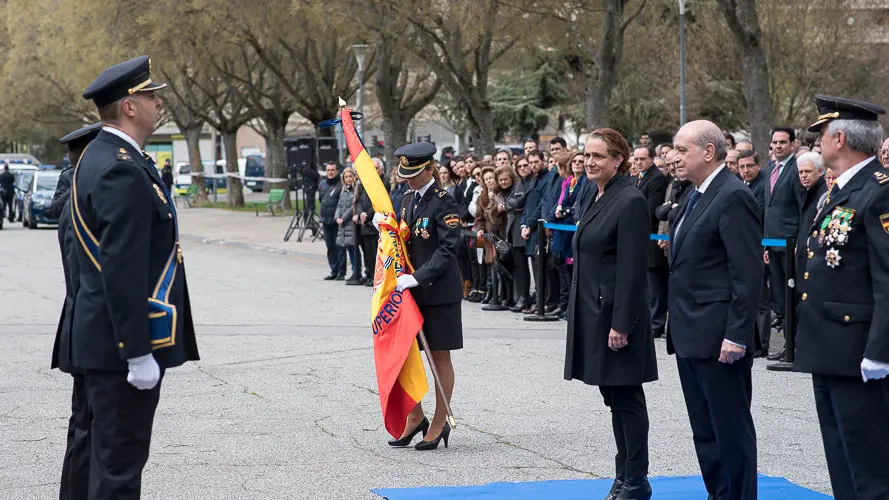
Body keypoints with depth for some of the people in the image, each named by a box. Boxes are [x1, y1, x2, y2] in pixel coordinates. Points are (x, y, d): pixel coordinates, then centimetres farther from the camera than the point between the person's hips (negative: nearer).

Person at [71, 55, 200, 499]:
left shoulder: (99, 157, 13)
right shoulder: (123, 172, -20)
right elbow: (123, 271, -24)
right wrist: (139, 354, -23)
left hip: (104, 341, 11)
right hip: (123, 345, -11)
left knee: (113, 457, 17)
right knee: (120, 463, -5)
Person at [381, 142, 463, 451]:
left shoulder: (443, 203, -12)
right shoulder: (408, 199, 12)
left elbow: (448, 250, -19)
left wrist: (416, 278, -25)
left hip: (438, 291, -7)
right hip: (409, 290, 7)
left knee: (440, 356, 2)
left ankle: (439, 424, 11)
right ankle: (415, 417, 21)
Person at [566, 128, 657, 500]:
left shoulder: (630, 201, -15)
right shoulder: (599, 199, 13)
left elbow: (632, 270, -19)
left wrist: (620, 325, -21)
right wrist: (579, 313, 15)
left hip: (617, 315, -9)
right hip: (594, 313, 9)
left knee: (625, 397, -2)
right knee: (614, 396, 13)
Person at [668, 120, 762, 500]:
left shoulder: (733, 197, -14)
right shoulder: (697, 195, 16)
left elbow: (748, 273, -18)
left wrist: (736, 335, -21)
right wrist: (677, 326, 16)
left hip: (718, 337, -10)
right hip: (691, 336, 10)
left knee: (731, 427, -2)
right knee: (704, 429, 14)